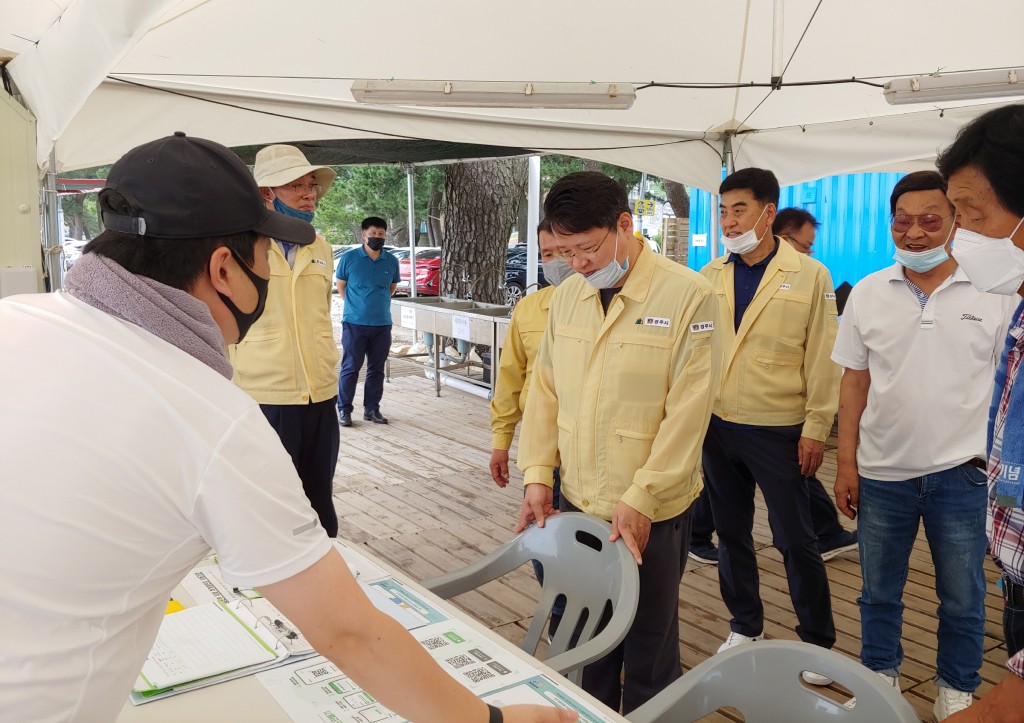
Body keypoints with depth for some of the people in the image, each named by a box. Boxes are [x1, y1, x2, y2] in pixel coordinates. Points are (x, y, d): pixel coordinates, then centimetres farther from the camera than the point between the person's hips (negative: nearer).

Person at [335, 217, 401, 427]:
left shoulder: (391, 261, 4)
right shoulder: (349, 258, -4)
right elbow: (340, 285, 7)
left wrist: (377, 302, 12)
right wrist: (357, 305, 9)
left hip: (382, 324, 3)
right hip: (355, 323, -3)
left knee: (377, 369, 10)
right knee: (350, 368, 0)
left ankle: (371, 409, 20)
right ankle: (344, 409, 10)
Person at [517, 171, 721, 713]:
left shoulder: (687, 295, -13)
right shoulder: (567, 295, 5)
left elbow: (687, 412, -16)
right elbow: (545, 390, 9)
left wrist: (640, 500, -17)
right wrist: (537, 476, 2)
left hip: (651, 512, -5)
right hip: (575, 503, 5)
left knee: (648, 648, 11)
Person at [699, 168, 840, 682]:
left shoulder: (809, 276, -6)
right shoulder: (709, 277, 3)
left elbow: (821, 358, -6)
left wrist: (816, 428, -8)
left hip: (778, 430, -4)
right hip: (718, 427, 4)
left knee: (795, 540, 6)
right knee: (731, 533, 15)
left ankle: (817, 640, 25)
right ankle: (745, 626, 33)